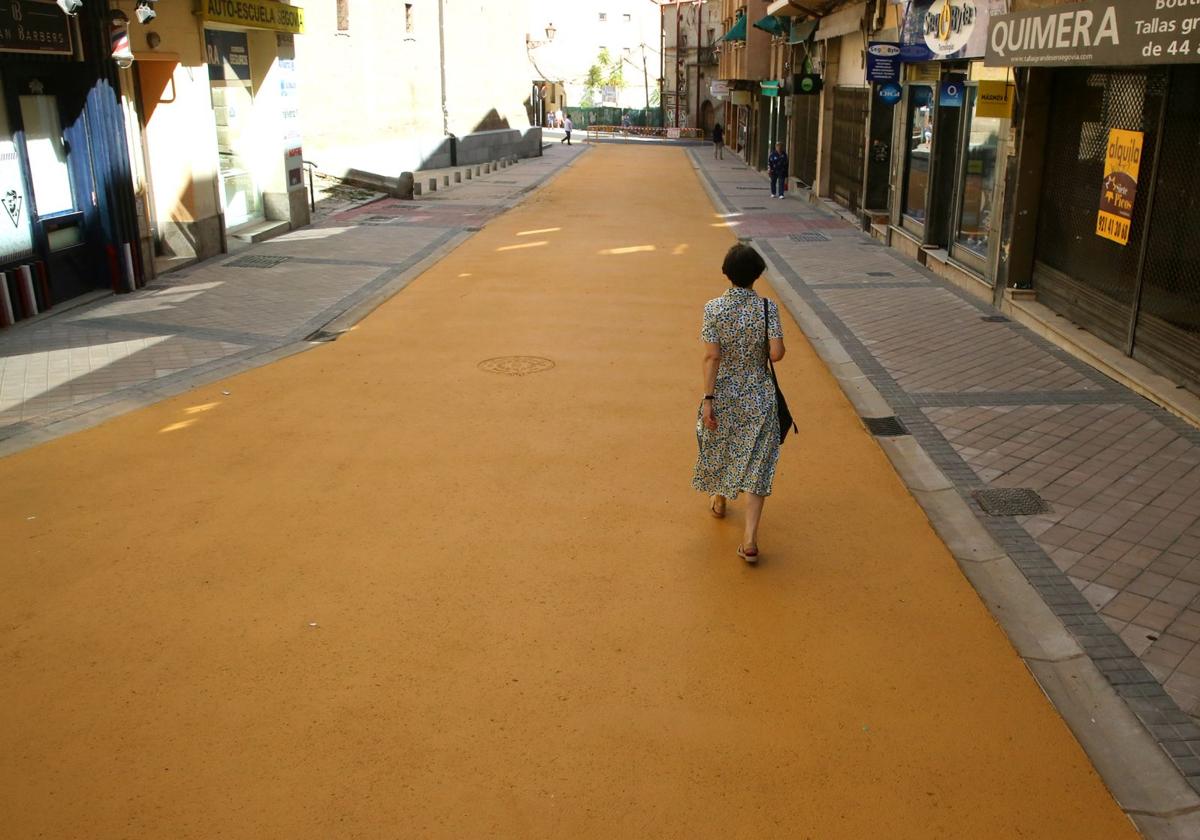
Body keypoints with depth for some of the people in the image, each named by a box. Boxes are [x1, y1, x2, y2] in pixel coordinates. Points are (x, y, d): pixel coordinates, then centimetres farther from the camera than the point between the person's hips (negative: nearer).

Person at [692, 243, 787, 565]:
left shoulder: (714, 308, -11)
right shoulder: (767, 308, -11)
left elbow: (712, 356, -14)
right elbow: (777, 353, -16)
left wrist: (708, 399, -12)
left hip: (723, 394, 1)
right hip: (758, 397, -1)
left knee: (719, 447, 26)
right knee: (755, 462, 2)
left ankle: (719, 501, 51)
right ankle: (750, 539, -6)